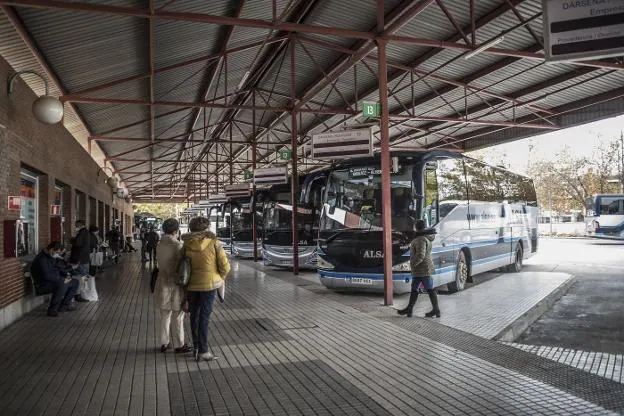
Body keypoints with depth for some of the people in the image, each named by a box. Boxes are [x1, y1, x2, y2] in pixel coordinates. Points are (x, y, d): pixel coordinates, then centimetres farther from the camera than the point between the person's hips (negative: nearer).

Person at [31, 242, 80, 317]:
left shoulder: (53, 257, 9)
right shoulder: (42, 259, -21)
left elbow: (59, 268, 20)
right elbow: (47, 275, -30)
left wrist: (67, 273, 0)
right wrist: (62, 279, -26)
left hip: (55, 281, 10)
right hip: (43, 285, -10)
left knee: (75, 282, 5)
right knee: (63, 284, -35)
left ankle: (64, 305, 8)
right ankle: (52, 309, -25)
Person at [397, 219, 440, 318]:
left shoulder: (421, 239, -21)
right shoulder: (425, 237, 11)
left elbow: (420, 255, -28)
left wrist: (412, 264, -20)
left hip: (423, 270, -10)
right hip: (418, 271, 10)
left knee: (430, 289, -1)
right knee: (414, 289, 12)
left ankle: (436, 310, 8)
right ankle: (409, 309, 16)